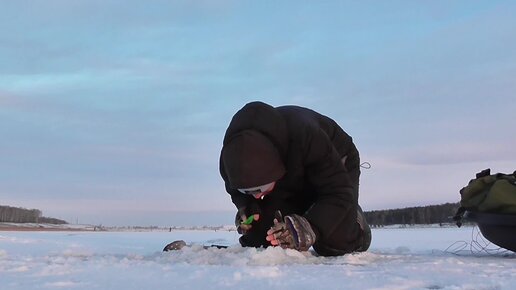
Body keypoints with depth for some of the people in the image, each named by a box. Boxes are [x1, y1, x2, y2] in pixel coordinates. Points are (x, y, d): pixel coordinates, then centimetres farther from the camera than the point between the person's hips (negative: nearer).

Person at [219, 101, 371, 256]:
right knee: (258, 237, -13)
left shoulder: (307, 138, -43)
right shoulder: (230, 159, -28)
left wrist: (310, 228, -55)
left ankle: (356, 226, 10)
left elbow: (340, 195, -39)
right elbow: (236, 191, -4)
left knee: (335, 243, -24)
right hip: (291, 181, 4)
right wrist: (246, 207, -27)